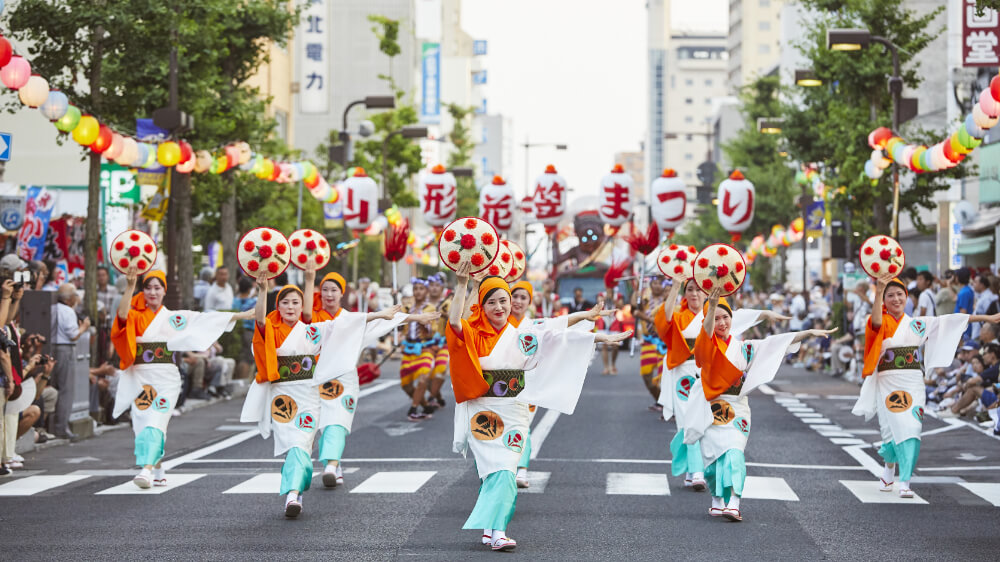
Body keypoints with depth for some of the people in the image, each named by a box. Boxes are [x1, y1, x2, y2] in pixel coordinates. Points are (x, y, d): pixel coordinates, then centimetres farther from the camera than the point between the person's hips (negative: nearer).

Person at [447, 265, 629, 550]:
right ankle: (495, 530, -10)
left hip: (513, 412, 2)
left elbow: (562, 338, 2)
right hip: (482, 412, -2)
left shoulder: (524, 333, 7)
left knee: (503, 472, -5)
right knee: (498, 471, -11)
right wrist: (462, 285, -25)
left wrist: (600, 337, -4)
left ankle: (491, 529, 1)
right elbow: (454, 322, -19)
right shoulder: (473, 334, 1)